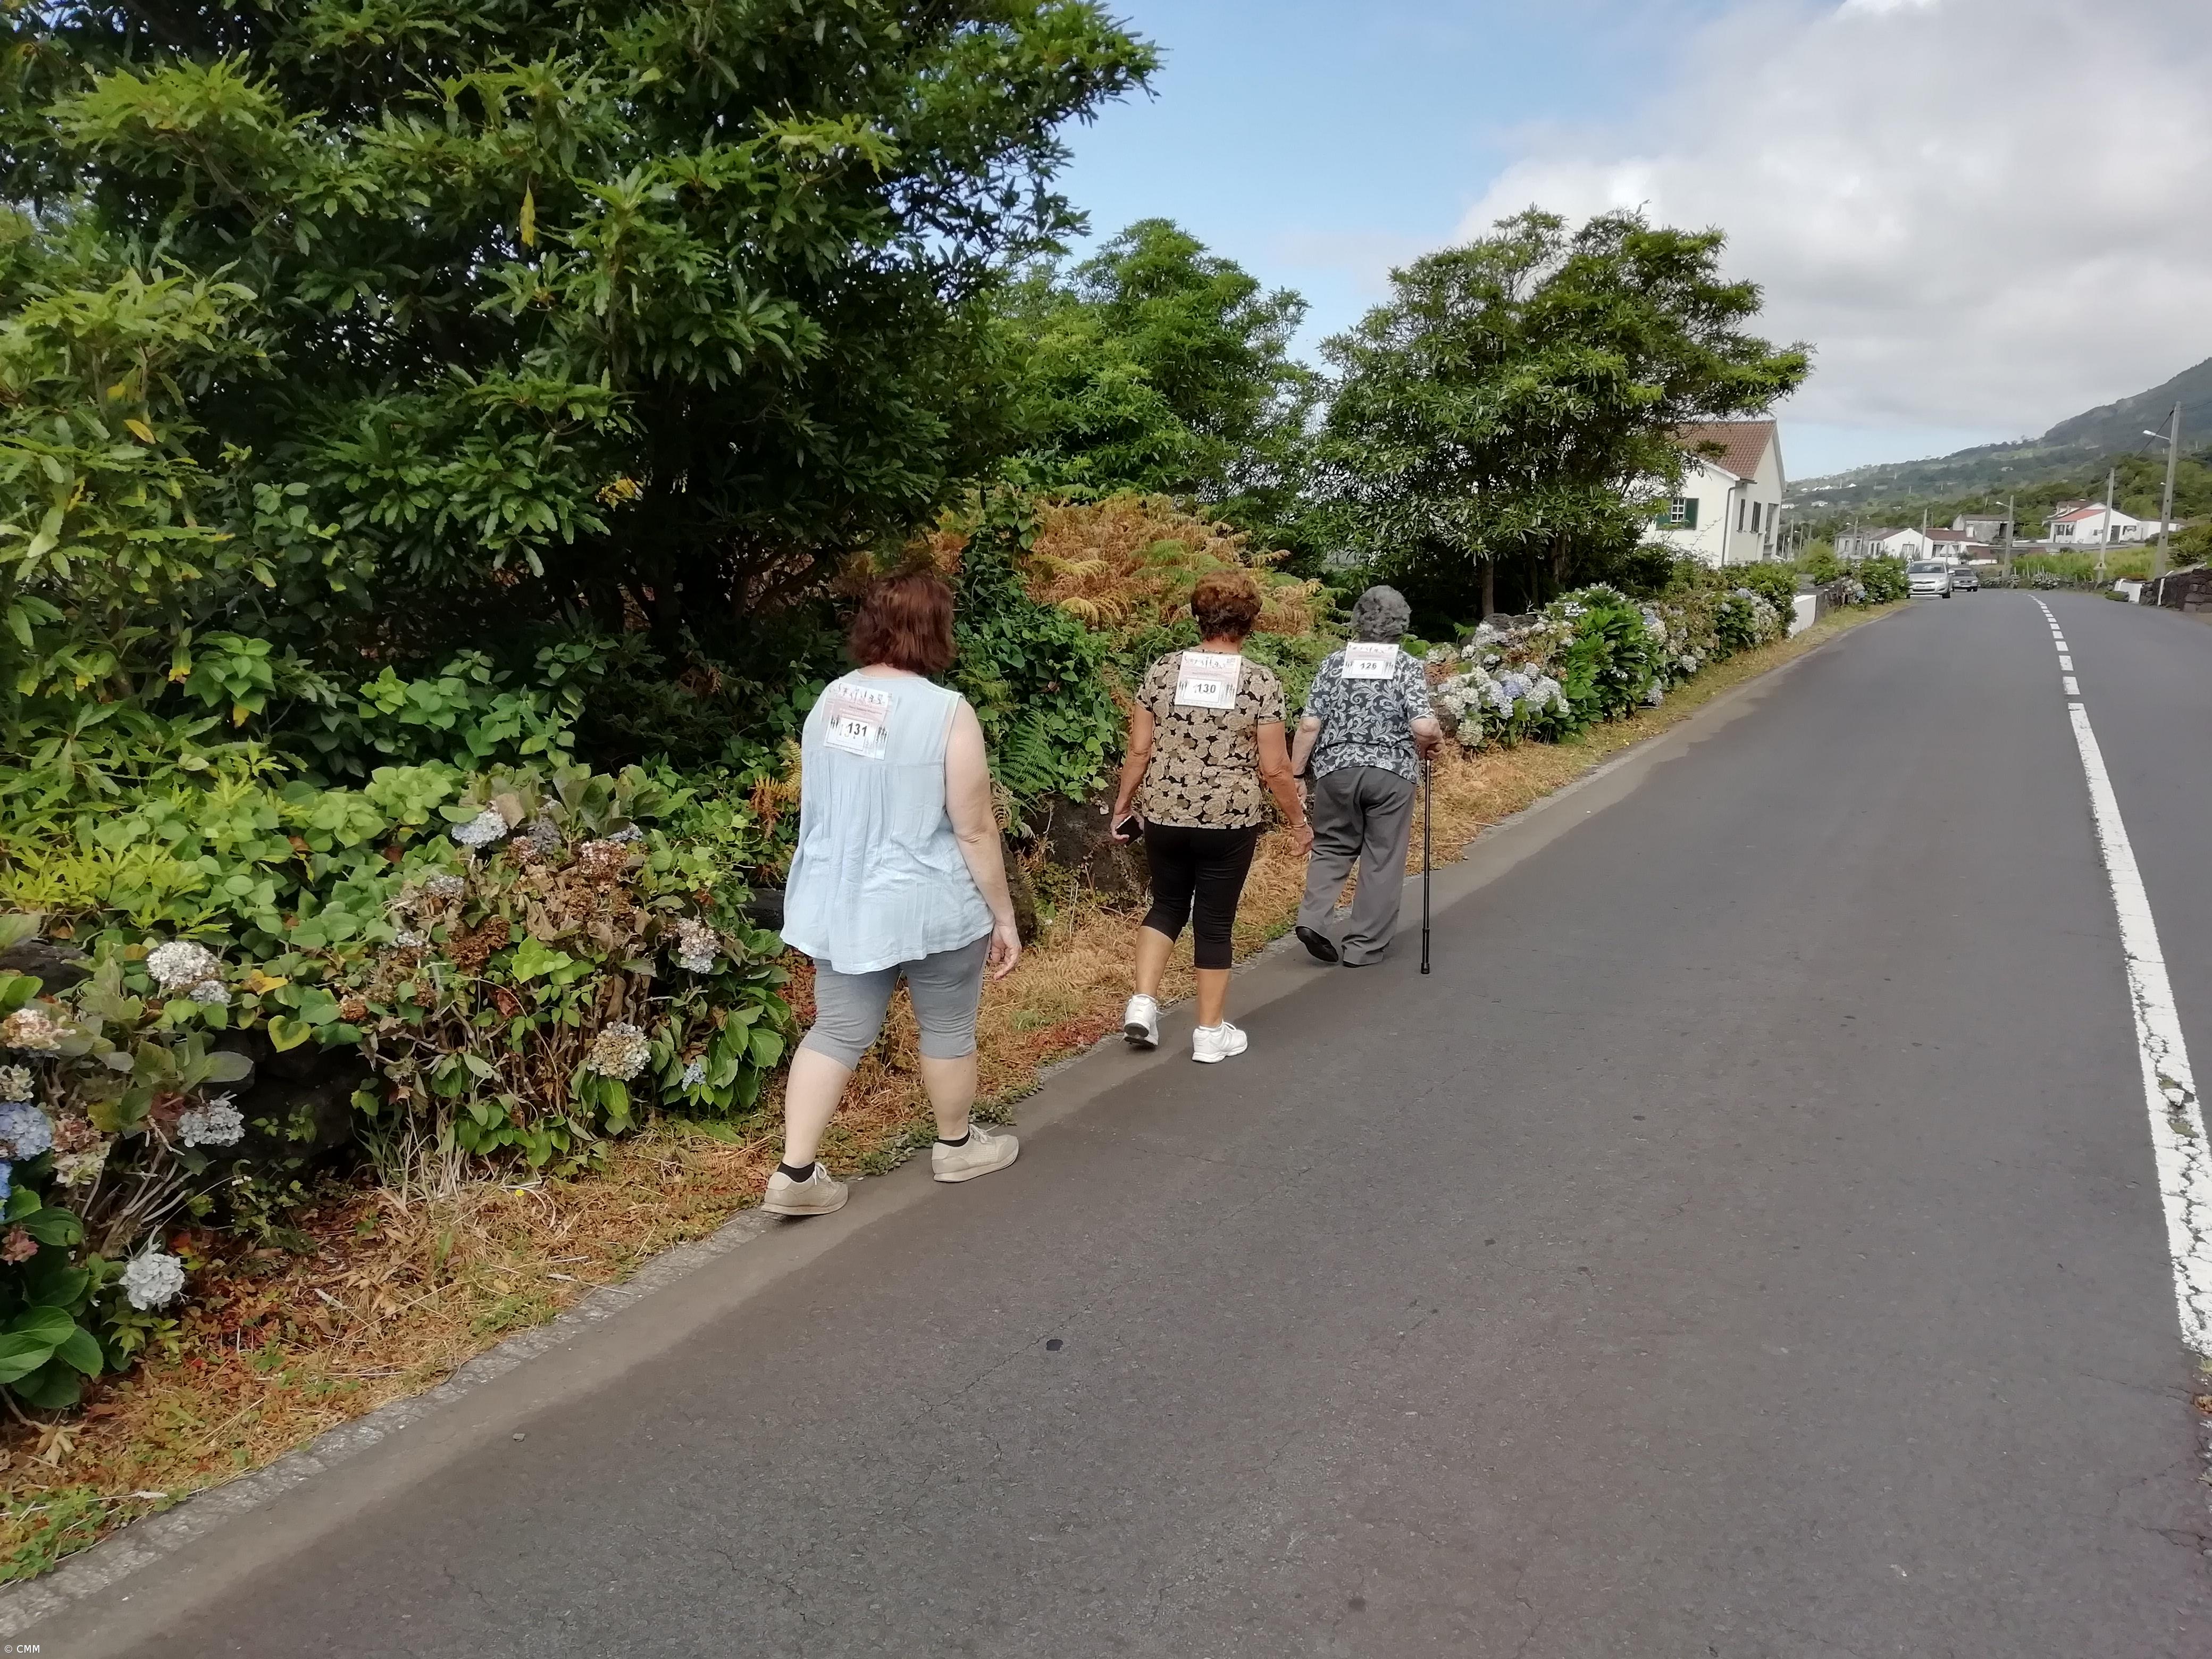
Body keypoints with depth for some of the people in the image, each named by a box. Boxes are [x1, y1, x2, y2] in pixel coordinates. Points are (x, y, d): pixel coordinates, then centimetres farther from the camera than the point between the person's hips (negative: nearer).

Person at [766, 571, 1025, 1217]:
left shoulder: (829, 700, 3)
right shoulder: (946, 712, -18)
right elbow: (975, 829, -16)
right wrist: (1004, 916, -7)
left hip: (840, 902, 6)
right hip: (930, 906, -5)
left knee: (836, 1032, 12)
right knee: (947, 1029, 15)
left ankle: (795, 1174, 9)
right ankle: (956, 1145, 33)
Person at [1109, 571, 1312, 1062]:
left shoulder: (1163, 670, -2)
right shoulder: (1262, 681, -9)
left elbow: (1139, 751, 0)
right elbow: (1274, 768, -9)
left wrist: (1123, 804, 12)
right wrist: (1298, 821, 4)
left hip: (1164, 814, 3)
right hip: (1230, 819, -2)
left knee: (1168, 904, 22)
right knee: (1215, 920, 9)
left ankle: (1142, 1002, 11)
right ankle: (1211, 1033, 19)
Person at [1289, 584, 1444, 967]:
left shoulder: (1335, 664, 3)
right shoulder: (1408, 667, -2)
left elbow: (1309, 725, -2)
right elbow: (1424, 728, -13)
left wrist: (1295, 773, 4)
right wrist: (1434, 740, 9)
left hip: (1336, 769, 2)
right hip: (1392, 773, -2)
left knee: (1332, 848, 18)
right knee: (1382, 860, 9)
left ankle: (1312, 918, -3)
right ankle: (1363, 947, 12)